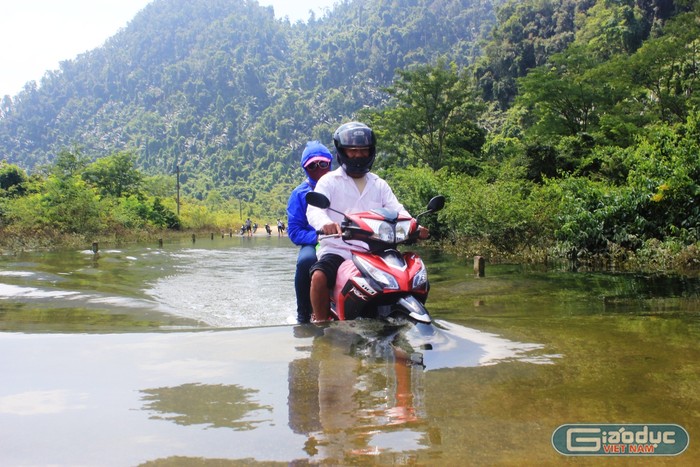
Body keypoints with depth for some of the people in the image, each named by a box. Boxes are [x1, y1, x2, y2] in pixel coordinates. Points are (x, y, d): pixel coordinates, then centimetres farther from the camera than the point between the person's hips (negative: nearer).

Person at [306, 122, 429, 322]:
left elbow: (397, 210, 6)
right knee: (320, 277, -32)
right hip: (337, 249, -3)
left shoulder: (379, 185, 19)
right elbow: (314, 209, -10)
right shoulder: (329, 181, 7)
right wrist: (325, 223, -36)